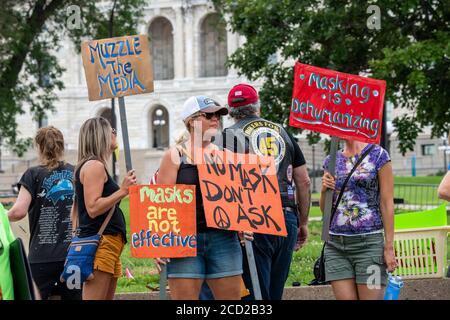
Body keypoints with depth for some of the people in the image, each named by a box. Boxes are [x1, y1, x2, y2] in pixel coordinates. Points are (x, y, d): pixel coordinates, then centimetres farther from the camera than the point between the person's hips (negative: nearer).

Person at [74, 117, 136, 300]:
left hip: (109, 245, 10)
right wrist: (122, 191, -19)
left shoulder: (96, 166, 23)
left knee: (107, 297, 6)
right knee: (95, 297, -15)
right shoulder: (94, 166, -8)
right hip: (100, 243, -10)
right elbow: (93, 208, -17)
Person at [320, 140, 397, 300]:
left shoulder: (378, 155, 1)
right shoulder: (331, 160, 13)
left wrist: (389, 247, -7)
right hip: (335, 245, 4)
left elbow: (387, 204, -2)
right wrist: (324, 189, -3)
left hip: (369, 243, -4)